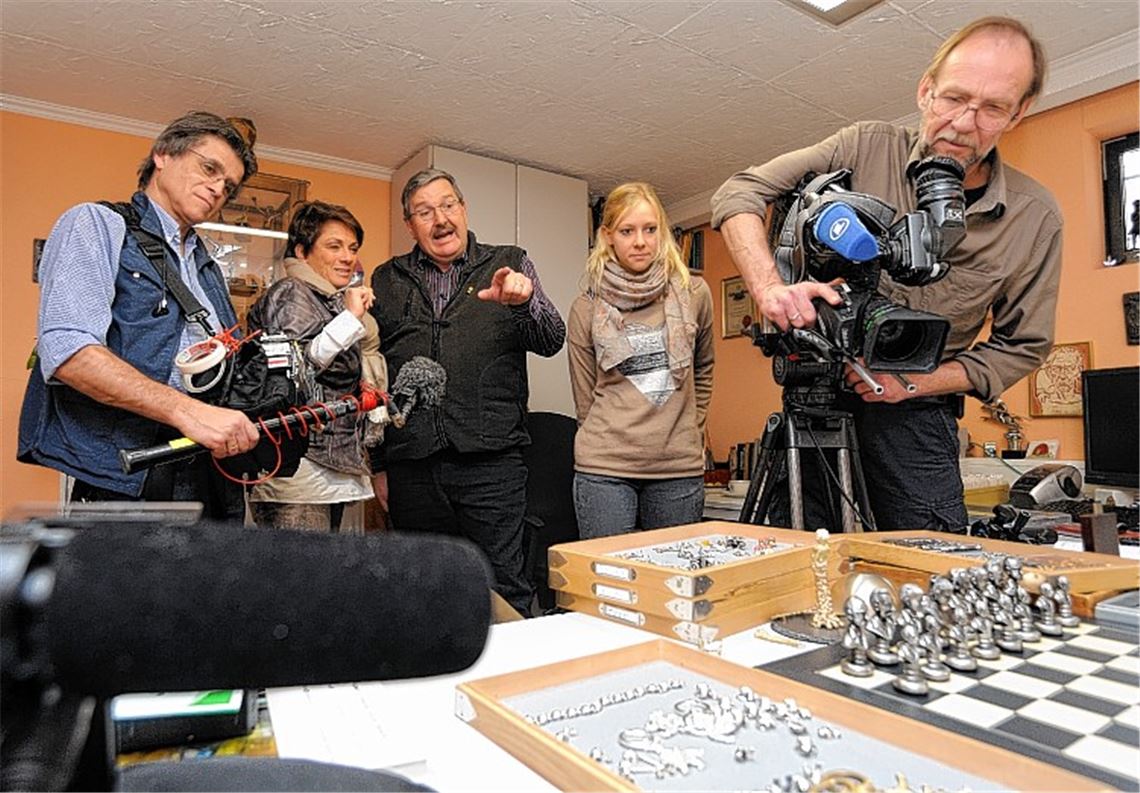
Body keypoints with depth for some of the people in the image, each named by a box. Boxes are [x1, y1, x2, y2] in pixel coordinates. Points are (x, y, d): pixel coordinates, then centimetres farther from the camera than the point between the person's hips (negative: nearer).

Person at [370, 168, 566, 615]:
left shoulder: (509, 265, 9)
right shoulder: (386, 281, 12)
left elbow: (550, 342, -2)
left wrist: (524, 301, -24)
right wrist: (376, 465, 9)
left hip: (491, 463, -2)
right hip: (411, 469, 3)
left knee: (504, 596, 2)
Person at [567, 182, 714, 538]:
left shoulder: (694, 294, 4)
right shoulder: (586, 309, 1)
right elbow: (585, 399, 7)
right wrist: (614, 441, 5)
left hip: (681, 469, 2)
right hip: (604, 469, -1)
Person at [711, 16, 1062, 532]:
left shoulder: (1037, 218, -4)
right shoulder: (865, 149, -7)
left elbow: (1022, 346, 4)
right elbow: (739, 193, -10)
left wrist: (915, 382, -13)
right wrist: (770, 287, -29)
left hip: (916, 409, 1)